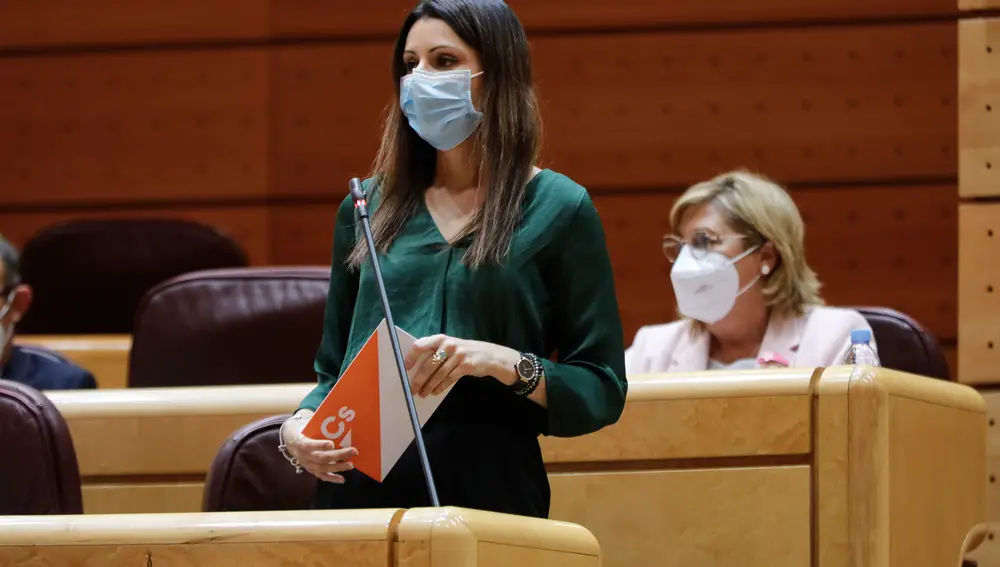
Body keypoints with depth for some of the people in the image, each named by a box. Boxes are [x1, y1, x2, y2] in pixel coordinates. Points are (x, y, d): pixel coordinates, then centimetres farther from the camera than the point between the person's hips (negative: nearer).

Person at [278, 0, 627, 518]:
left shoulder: (558, 210, 1)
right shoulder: (368, 207, 12)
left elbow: (602, 392, -2)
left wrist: (505, 363, -18)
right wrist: (299, 426, -4)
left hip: (488, 491, -3)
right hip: (359, 490, 3)